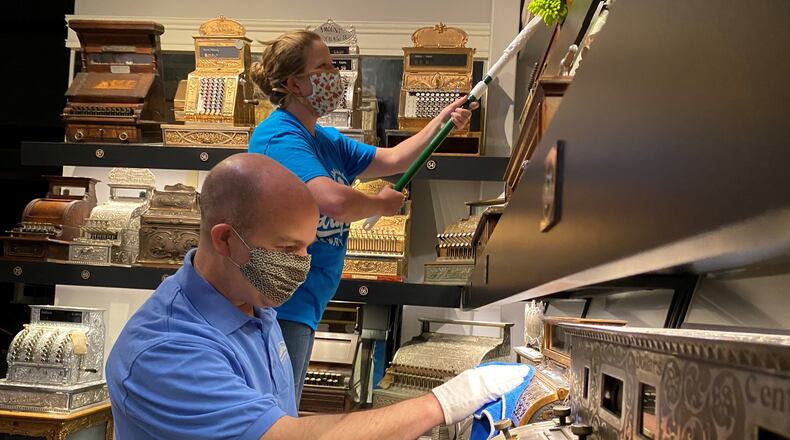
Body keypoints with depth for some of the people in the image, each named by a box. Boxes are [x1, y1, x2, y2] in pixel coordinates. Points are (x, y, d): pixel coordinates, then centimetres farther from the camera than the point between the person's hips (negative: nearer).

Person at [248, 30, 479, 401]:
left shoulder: (327, 141, 13)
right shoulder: (279, 136, -18)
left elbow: (392, 160, 19)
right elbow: (334, 201, -32)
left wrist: (443, 120, 10)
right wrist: (382, 204, -12)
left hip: (303, 305, 11)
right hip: (279, 305, -10)